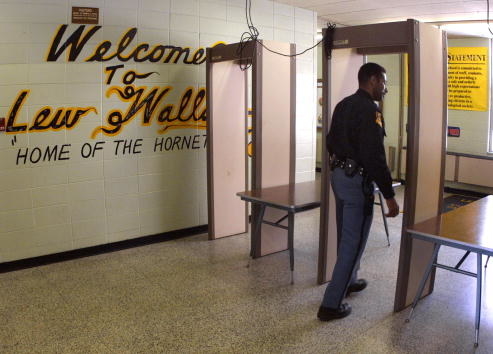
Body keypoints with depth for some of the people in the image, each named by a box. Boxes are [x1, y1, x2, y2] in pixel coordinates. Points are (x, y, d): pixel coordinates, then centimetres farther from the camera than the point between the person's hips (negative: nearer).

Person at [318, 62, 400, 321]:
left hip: (337, 175, 9)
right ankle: (331, 304, 2)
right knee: (354, 240, -2)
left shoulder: (342, 105, 11)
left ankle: (348, 281, 42)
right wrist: (389, 196, -19)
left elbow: (331, 143, 18)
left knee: (346, 235, 23)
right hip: (357, 180, -9)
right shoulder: (369, 110, -18)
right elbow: (375, 157, -23)